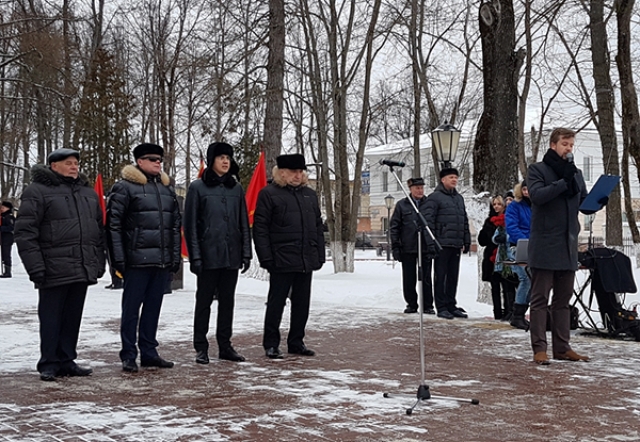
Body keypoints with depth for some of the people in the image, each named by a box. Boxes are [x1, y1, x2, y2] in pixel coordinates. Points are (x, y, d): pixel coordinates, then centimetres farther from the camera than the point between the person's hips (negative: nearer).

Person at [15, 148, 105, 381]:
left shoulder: (88, 192, 17)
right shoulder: (37, 191, -4)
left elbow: (99, 229, 21)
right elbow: (25, 232, -9)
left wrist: (99, 262, 15)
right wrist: (35, 266, -15)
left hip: (83, 270, 6)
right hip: (54, 271, -6)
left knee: (73, 318, 11)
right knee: (51, 318, 1)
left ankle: (66, 361, 20)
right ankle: (49, 364, 9)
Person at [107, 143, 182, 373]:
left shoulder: (167, 188, 16)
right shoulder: (124, 187, -5)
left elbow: (175, 225, 18)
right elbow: (113, 225, -8)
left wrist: (176, 256, 11)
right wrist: (119, 258, -13)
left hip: (163, 261, 6)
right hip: (137, 260, -6)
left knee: (153, 307, 12)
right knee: (131, 308, 1)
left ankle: (149, 352, 21)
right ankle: (128, 355, 8)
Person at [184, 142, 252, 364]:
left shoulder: (236, 188, 11)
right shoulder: (198, 187, -1)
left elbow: (244, 223, 13)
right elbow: (190, 224, -3)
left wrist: (246, 252, 6)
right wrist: (195, 255, -10)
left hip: (232, 255, 4)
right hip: (209, 254, -4)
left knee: (227, 301, 9)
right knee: (204, 301, 2)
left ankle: (225, 346, 17)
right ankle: (201, 348, 8)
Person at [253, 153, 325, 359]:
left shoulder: (310, 195, 15)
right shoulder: (269, 194, -3)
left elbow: (318, 226, 18)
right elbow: (260, 228, -7)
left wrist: (320, 255, 11)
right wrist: (266, 257, -13)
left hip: (306, 261, 6)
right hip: (282, 261, -6)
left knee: (302, 303, 11)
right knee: (276, 302, 1)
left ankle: (296, 342, 22)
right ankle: (271, 344, 9)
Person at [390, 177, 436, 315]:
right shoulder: (402, 205, 5)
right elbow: (394, 227, 5)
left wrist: (433, 245, 2)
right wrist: (395, 247, -1)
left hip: (425, 248, 0)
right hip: (407, 249, 1)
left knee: (426, 279, 1)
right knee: (409, 279, 6)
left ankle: (428, 306, 9)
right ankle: (411, 304, 17)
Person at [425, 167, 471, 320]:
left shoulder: (459, 198, 19)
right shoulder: (435, 197, -5)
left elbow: (465, 221, 23)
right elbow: (429, 220, -10)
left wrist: (467, 241, 16)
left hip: (456, 244, 7)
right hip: (442, 244, -7)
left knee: (453, 277, 11)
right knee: (440, 276, -1)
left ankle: (451, 305, 18)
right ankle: (441, 307, 3)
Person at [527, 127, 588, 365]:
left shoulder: (575, 173, 16)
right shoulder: (537, 169, 0)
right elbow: (537, 195, -17)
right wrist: (563, 182, -21)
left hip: (568, 246, 6)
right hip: (544, 245, -6)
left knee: (563, 300, 9)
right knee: (540, 299, -2)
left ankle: (562, 347, 14)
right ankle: (539, 348, -1)